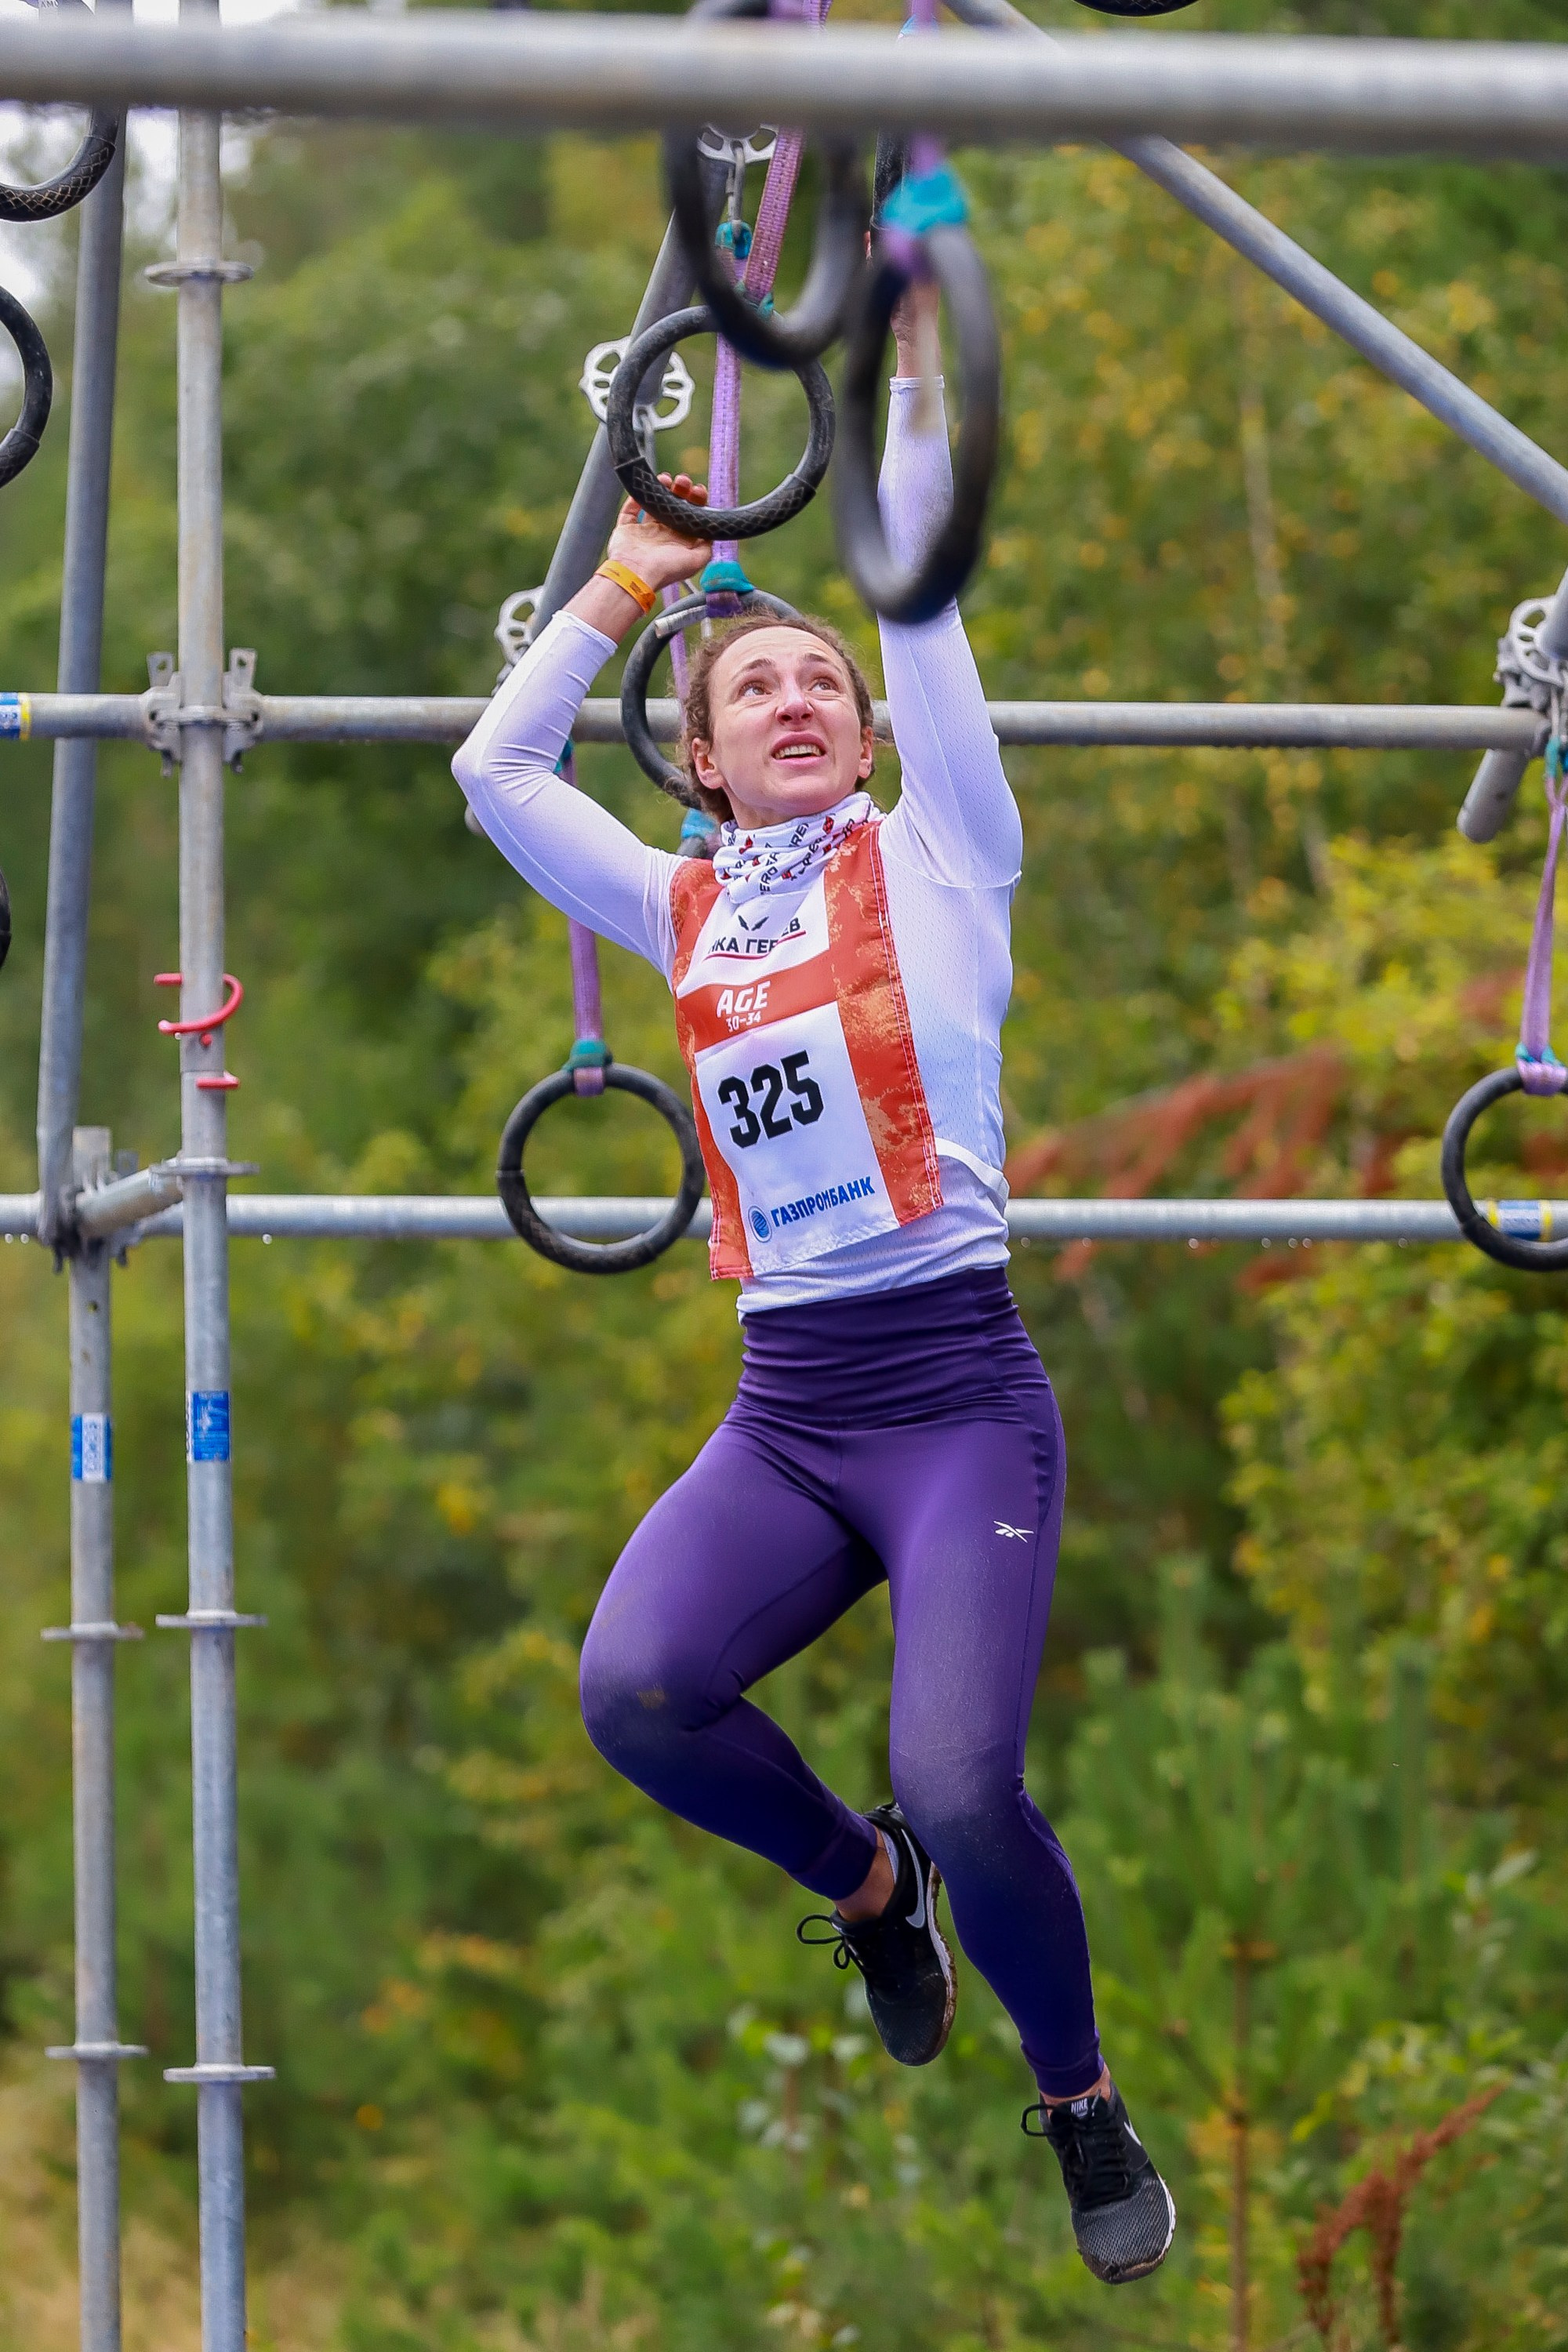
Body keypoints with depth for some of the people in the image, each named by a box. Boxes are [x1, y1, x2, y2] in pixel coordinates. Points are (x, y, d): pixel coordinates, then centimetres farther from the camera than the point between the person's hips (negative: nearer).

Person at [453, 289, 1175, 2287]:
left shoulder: (933, 858, 6)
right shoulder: (686, 910, 17)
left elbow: (924, 603, -1)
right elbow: (496, 768, 20)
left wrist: (913, 374, 2)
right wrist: (633, 578, 24)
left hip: (956, 1397, -4)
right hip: (782, 1410, 4)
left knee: (958, 1785, -23)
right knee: (633, 1693, -25)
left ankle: (1085, 2111, 5)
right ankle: (863, 1884, 8)